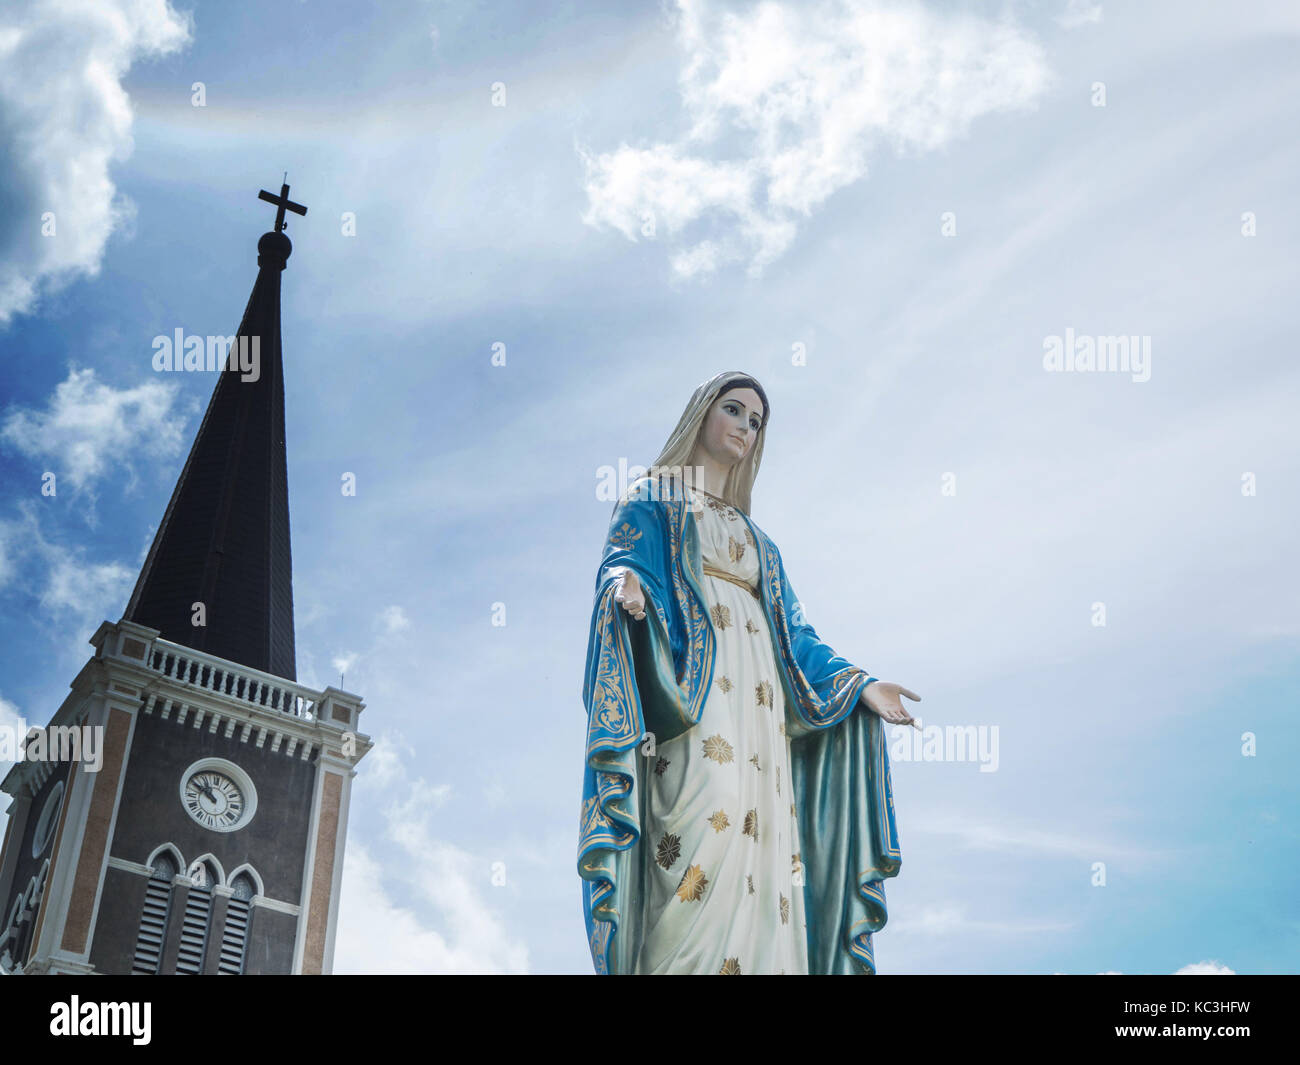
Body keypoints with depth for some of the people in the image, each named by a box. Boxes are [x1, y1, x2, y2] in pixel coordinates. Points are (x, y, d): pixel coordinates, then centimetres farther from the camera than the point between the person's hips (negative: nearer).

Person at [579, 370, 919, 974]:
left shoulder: (755, 537, 29)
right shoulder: (654, 500, 13)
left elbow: (791, 632, 24)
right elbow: (625, 563, -4)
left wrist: (859, 685, 14)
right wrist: (626, 585, -29)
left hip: (758, 703, 6)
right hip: (691, 691, -6)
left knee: (763, 837, -7)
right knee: (709, 818, -25)